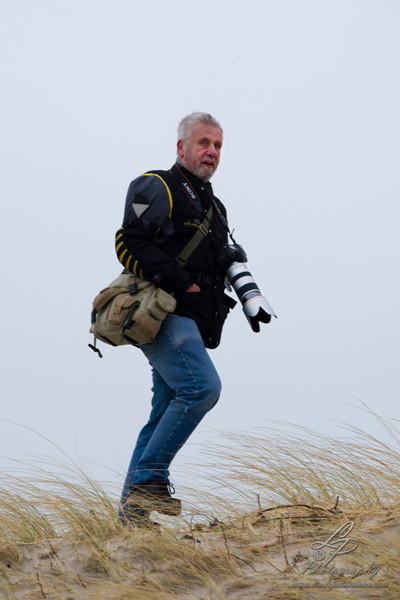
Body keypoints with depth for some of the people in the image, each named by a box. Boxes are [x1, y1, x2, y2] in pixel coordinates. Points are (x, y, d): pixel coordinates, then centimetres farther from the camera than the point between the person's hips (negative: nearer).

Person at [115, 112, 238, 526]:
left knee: (166, 415, 5)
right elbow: (130, 243, -14)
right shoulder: (157, 188, -1)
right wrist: (181, 283, -17)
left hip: (192, 323, 9)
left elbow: (219, 266, 34)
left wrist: (223, 296, 11)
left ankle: (134, 511, 7)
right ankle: (148, 478, -18)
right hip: (163, 316, -9)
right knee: (202, 386, -24)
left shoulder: (213, 207, 26)